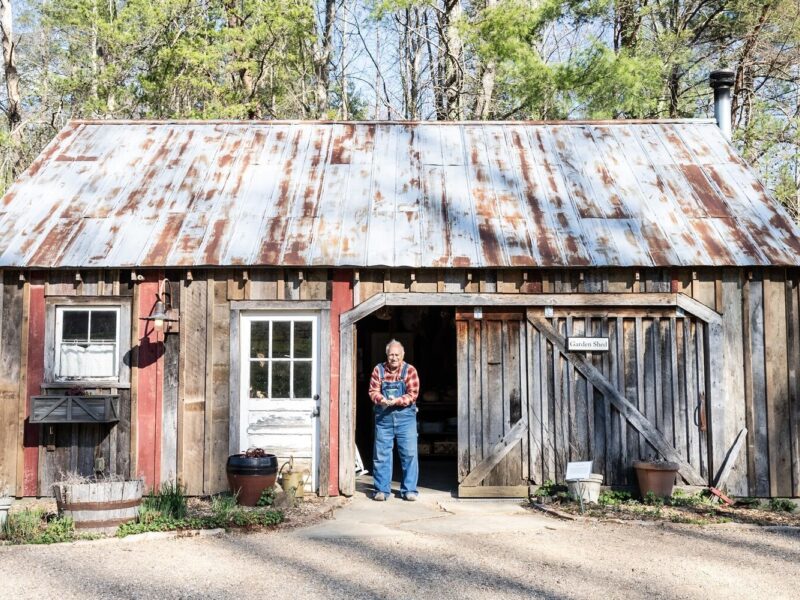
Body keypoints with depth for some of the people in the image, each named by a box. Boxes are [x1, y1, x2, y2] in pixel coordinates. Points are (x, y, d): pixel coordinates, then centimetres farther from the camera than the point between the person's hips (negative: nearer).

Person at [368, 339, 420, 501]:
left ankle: (409, 490, 9)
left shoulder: (410, 371, -1)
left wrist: (397, 401, -22)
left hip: (405, 416, -1)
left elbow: (413, 395, -7)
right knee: (381, 454, 3)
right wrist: (382, 399, -20)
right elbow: (373, 391, 1)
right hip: (383, 417, 1)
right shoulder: (378, 370, 3)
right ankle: (382, 490, 13)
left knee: (409, 454, -1)